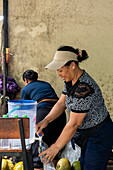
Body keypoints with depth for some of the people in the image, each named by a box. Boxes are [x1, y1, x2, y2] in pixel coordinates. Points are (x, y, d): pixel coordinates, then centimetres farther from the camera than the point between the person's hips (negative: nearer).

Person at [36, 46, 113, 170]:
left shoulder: (84, 87, -32)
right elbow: (61, 103, 4)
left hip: (98, 136, -9)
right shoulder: (71, 80, -2)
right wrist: (46, 120, -12)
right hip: (84, 134, 9)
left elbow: (73, 124, -28)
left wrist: (55, 147, -21)